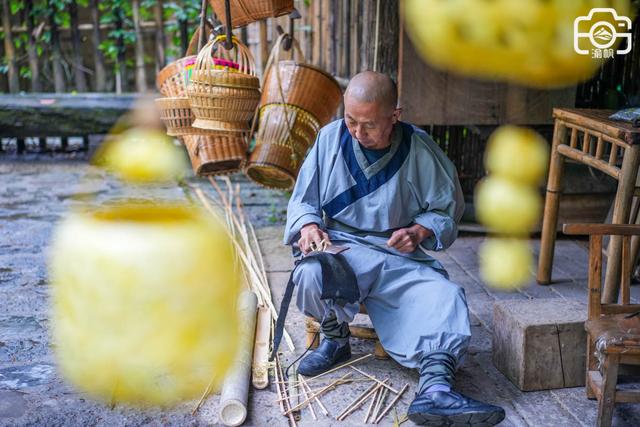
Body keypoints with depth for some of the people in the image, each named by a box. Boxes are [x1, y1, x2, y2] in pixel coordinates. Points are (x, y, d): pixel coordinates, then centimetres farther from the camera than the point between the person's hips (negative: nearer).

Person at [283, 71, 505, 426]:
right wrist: (308, 224, -15)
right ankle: (335, 339, -1)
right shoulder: (330, 138, -2)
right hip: (341, 246, 0)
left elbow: (446, 209, 7)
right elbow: (302, 200, 7)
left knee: (445, 297, -26)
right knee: (311, 275, -32)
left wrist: (418, 232, -13)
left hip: (402, 257, 0)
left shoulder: (419, 149, -5)